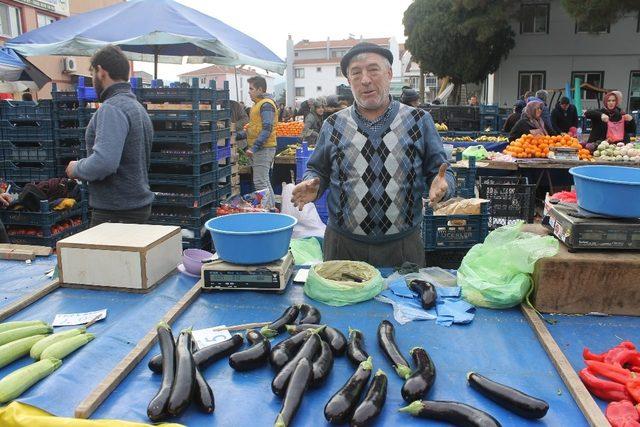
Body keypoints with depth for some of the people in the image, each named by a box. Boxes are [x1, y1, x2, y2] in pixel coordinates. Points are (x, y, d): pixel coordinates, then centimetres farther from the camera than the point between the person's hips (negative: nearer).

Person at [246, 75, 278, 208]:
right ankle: (272, 207, 23)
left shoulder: (266, 104, -13)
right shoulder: (258, 103, 18)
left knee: (260, 182, -10)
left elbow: (267, 129, -21)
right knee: (264, 181, 15)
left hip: (263, 149, -10)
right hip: (260, 149, 10)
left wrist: (254, 147, -24)